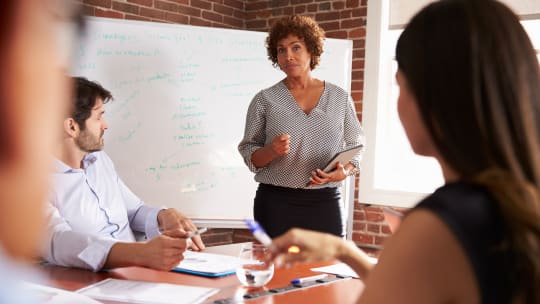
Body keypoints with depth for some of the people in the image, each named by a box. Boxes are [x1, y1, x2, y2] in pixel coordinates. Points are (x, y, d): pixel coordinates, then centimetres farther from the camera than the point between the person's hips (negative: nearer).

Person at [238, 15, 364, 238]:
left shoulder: (340, 98, 5)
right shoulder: (264, 100, 2)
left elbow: (355, 148, 10)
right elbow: (249, 155, 3)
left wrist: (344, 172, -9)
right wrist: (271, 151, -17)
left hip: (325, 203, 1)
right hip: (276, 203, -1)